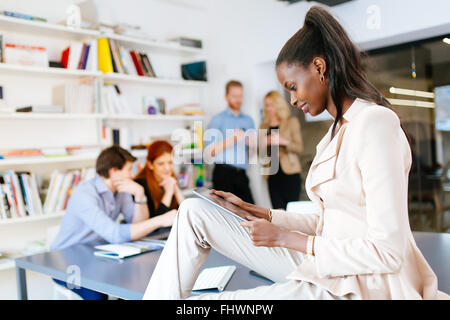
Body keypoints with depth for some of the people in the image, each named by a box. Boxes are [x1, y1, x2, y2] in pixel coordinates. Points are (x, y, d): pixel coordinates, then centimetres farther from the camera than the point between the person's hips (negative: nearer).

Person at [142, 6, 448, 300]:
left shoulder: (376, 123, -18)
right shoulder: (340, 128, 12)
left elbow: (388, 253, -21)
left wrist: (285, 238, -16)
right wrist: (258, 212, 8)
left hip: (360, 286, -9)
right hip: (326, 268, 9)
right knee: (195, 211, 2)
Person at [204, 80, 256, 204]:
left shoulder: (248, 121, 17)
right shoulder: (218, 119, 2)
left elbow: (254, 151, 16)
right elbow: (209, 151, -8)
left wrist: (251, 143, -7)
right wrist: (232, 139, -14)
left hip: (241, 175, 5)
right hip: (223, 173, -4)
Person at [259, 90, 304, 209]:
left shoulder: (292, 122, 6)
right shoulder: (264, 126, 16)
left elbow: (299, 148, -1)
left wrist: (283, 141, -17)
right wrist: (262, 144, -3)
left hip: (289, 174, -3)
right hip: (273, 174, 3)